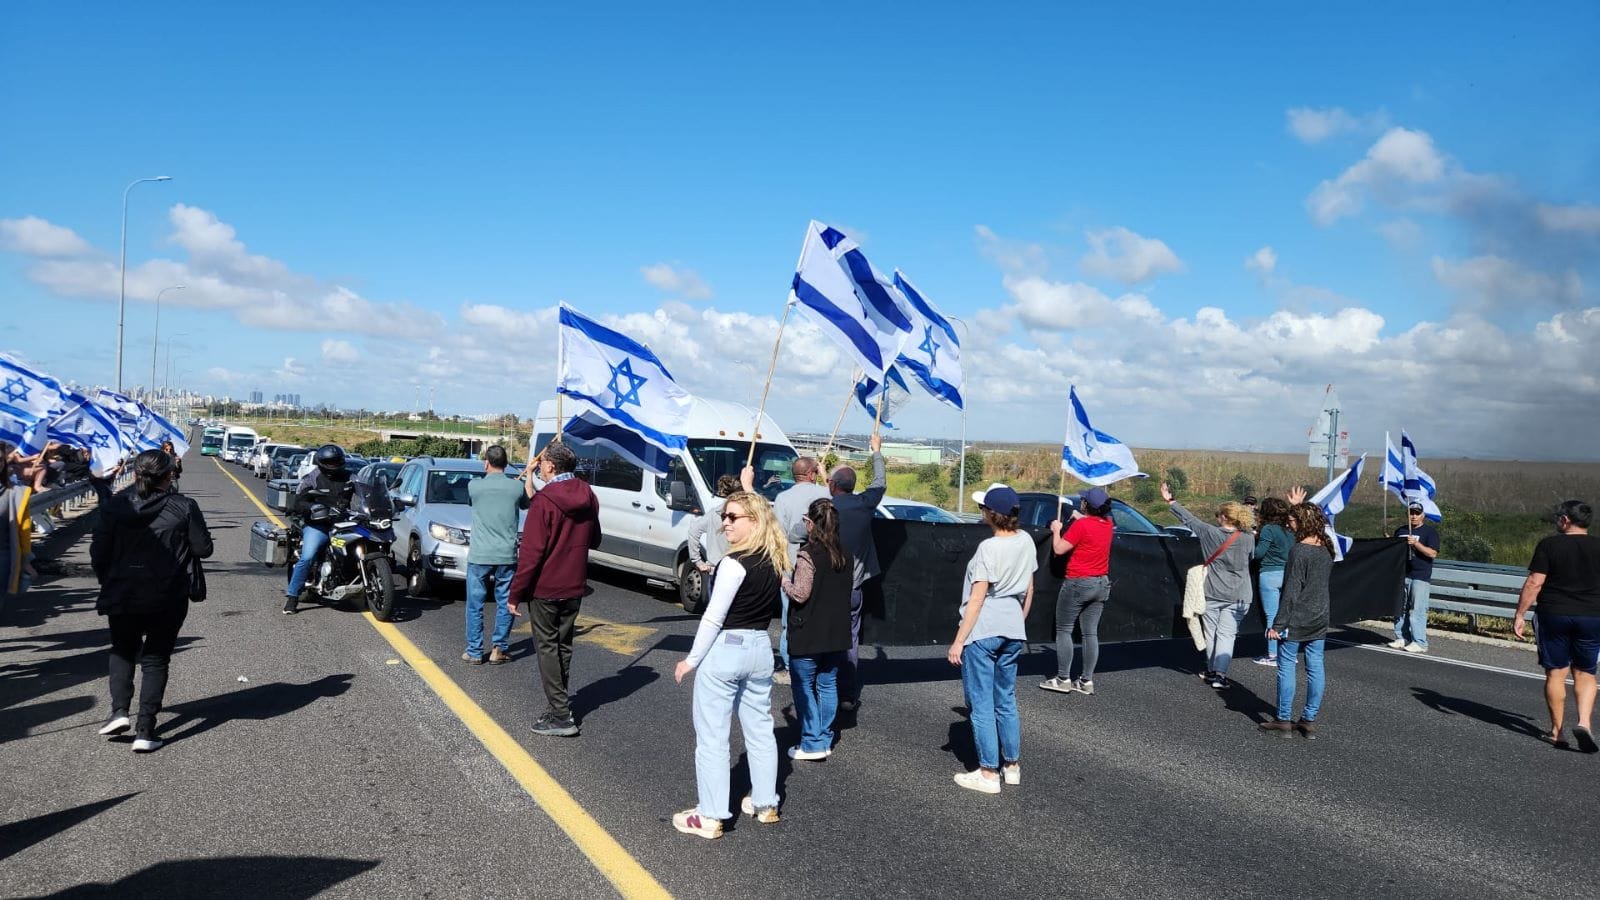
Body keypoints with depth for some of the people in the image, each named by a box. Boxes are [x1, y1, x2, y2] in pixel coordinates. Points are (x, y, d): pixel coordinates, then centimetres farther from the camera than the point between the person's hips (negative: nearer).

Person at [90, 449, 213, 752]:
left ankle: (120, 710, 6)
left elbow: (98, 551, -1)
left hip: (122, 595, 2)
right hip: (168, 599, -2)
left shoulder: (116, 507, -3)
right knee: (155, 659, 8)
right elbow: (203, 548, -8)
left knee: (122, 651, 23)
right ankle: (145, 730, 3)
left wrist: (107, 582, 14)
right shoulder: (184, 507, -10)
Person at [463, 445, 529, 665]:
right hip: (507, 556, 1)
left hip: (479, 556, -1)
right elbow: (527, 505, 17)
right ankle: (499, 648, 13)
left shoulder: (474, 486, -6)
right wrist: (526, 480, 31)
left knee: (475, 605, 8)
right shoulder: (517, 486, -4)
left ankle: (474, 652, 12)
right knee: (505, 603, 11)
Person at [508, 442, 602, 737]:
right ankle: (559, 705, 24)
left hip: (545, 589, -6)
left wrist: (515, 593, -14)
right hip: (574, 587, 6)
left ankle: (561, 716, -1)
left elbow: (531, 553, -19)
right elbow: (594, 540, 15)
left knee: (547, 648, 1)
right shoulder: (588, 497, 4)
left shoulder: (544, 501, -17)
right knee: (563, 645, 17)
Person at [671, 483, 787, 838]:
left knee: (711, 736, 0)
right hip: (760, 649, 8)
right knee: (760, 729, 17)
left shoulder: (734, 563, -19)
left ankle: (710, 817, 5)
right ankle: (765, 804, 28)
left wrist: (692, 659, -9)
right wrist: (747, 487, 35)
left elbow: (714, 617, -17)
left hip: (724, 650, -8)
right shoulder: (774, 559, 3)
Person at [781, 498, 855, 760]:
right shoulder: (845, 555, 6)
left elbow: (800, 594, -18)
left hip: (808, 635, -7)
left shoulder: (807, 554, -17)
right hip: (837, 633, 7)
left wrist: (784, 581, -2)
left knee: (804, 687, 4)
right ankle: (825, 740, 19)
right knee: (828, 685, 14)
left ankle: (812, 743, 5)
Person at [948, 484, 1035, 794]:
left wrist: (958, 641, -12)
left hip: (982, 632, -7)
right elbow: (1029, 591, 12)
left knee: (981, 703, 2)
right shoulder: (1026, 542, 3)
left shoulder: (989, 548, -17)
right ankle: (1012, 765, 26)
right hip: (1013, 632, 7)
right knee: (1006, 700, 18)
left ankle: (988, 773, 7)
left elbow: (976, 599, -16)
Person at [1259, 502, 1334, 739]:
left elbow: (1291, 591, -18)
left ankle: (1284, 720, 6)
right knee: (1315, 668, 9)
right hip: (1319, 621, 7)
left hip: (1296, 621, -7)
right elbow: (1326, 582, 14)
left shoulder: (1299, 550, -17)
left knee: (1287, 668, 2)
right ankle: (1309, 720, 15)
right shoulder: (1327, 549, 6)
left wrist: (1278, 623, -15)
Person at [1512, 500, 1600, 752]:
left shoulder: (1549, 545, -7)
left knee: (1555, 674, 5)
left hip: (1554, 616, -2)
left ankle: (1556, 731, 10)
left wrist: (1520, 614, -6)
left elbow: (1534, 582, -11)